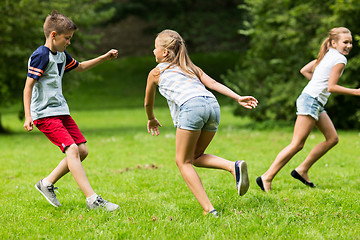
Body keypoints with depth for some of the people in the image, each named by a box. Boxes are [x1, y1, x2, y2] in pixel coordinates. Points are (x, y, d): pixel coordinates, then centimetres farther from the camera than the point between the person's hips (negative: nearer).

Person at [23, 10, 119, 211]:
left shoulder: (61, 55, 14)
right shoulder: (41, 56, -14)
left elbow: (80, 67, 33)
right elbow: (28, 86, -16)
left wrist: (105, 57, 26)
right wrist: (28, 116, -22)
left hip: (61, 111, 10)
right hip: (45, 114, -10)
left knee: (82, 150, 4)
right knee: (72, 149, -19)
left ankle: (48, 183, 17)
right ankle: (92, 199, -23)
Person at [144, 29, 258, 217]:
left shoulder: (156, 72, 23)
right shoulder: (191, 68, 33)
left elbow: (148, 102, 36)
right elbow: (213, 83, 18)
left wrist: (151, 119, 55)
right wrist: (238, 98, 9)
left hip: (191, 107, -6)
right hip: (212, 105, 6)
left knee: (183, 161, 7)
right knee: (195, 157, 21)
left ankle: (208, 209, -5)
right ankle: (234, 167, -4)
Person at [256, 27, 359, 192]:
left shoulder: (327, 55, 15)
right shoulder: (340, 59, -12)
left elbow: (304, 70, 19)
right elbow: (331, 87, -17)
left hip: (316, 103, 10)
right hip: (311, 100, -10)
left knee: (332, 138, 12)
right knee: (297, 144, -10)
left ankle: (302, 171, 14)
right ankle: (267, 178, -9)